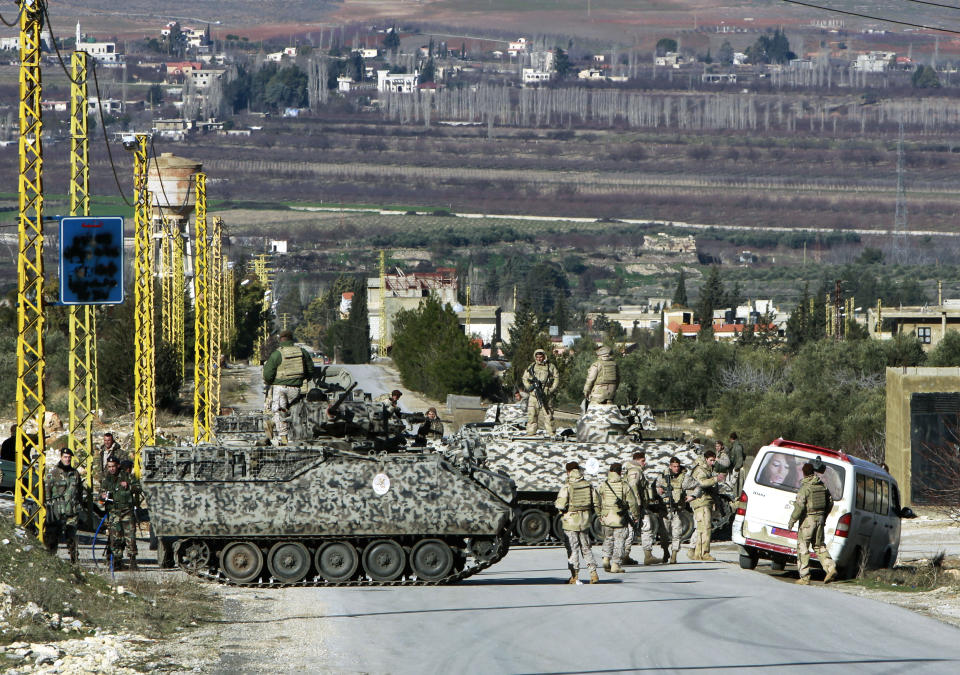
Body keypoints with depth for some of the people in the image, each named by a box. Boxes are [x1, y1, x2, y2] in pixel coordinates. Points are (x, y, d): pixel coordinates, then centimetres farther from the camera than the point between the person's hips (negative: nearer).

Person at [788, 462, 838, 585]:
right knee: (819, 546, 17)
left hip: (808, 520, -7)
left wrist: (792, 521, -12)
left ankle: (805, 577, 1)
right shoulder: (822, 486, 7)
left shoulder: (805, 487, -15)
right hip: (820, 519, 7)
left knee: (803, 547, 1)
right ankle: (831, 568, 0)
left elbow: (799, 506, -21)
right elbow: (830, 502, 15)